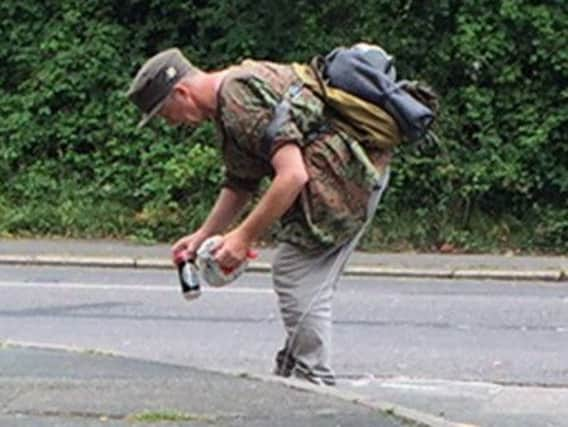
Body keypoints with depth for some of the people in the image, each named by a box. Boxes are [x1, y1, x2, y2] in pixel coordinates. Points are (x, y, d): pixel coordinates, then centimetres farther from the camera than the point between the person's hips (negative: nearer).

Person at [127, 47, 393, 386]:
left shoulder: (242, 98, -20)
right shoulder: (233, 94, 14)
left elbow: (292, 175, -27)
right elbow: (240, 185, 23)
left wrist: (245, 236, -21)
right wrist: (202, 236, 18)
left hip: (343, 177, -10)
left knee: (295, 272, -5)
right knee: (310, 283, 15)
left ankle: (313, 381, -1)